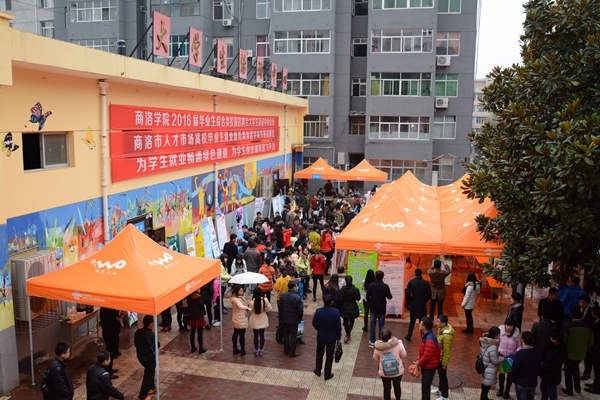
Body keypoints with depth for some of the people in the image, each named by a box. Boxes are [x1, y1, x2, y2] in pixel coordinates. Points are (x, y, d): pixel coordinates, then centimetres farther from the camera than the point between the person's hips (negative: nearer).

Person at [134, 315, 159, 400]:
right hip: (149, 358, -7)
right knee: (148, 376, 8)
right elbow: (157, 345, -15)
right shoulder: (151, 335, -29)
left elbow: (135, 343, 5)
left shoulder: (138, 332, -8)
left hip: (140, 356, 7)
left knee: (149, 372, 28)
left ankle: (151, 387, 43)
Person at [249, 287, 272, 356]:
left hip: (254, 321, -1)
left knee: (256, 335, 13)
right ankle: (261, 350, 24)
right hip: (263, 320, 1)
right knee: (262, 335, 14)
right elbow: (269, 309, -9)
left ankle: (256, 350, 23)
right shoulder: (265, 300, -19)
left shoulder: (252, 302, -23)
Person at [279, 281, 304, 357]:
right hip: (294, 320, -4)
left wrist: (281, 317, 14)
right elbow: (300, 311, -16)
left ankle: (286, 351, 30)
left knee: (286, 335, 19)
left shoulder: (282, 296, -7)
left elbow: (280, 308, 1)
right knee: (293, 336, 9)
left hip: (285, 319, 4)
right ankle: (292, 353, 17)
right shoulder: (297, 298, -23)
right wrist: (300, 318, 4)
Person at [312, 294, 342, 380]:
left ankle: (318, 370, 37)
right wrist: (338, 337, 3)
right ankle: (327, 375, 24)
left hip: (321, 336, 1)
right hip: (331, 338, -1)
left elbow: (314, 323, -5)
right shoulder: (336, 312, -21)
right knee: (329, 356, 13)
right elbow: (338, 326, -12)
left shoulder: (318, 311, -19)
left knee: (319, 353, 24)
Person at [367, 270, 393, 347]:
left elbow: (367, 296, -6)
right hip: (382, 309, -1)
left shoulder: (371, 285, -11)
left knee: (372, 325, 10)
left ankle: (372, 342, 14)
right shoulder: (385, 286, -13)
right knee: (381, 326, 8)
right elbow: (389, 297, -5)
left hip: (373, 308, 1)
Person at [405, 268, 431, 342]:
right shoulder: (426, 283, -6)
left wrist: (409, 302, 2)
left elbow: (408, 294, -14)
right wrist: (424, 300, 11)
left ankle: (409, 336, 26)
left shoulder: (411, 282, -9)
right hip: (423, 305, -1)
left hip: (413, 304, 1)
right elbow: (429, 295, -6)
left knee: (412, 321, 17)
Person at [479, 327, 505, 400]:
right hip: (489, 370, -9)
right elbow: (495, 360, -23)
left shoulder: (485, 341, -6)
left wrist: (499, 355, 9)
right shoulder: (493, 347, -33)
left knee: (485, 383, 27)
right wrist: (503, 358, -6)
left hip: (485, 366, 9)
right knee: (487, 386, 11)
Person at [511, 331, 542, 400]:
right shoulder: (538, 354, -8)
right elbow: (539, 368, 5)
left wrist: (513, 379, 1)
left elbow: (514, 369, -18)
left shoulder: (519, 354, -25)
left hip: (521, 383, -5)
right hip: (533, 383, 5)